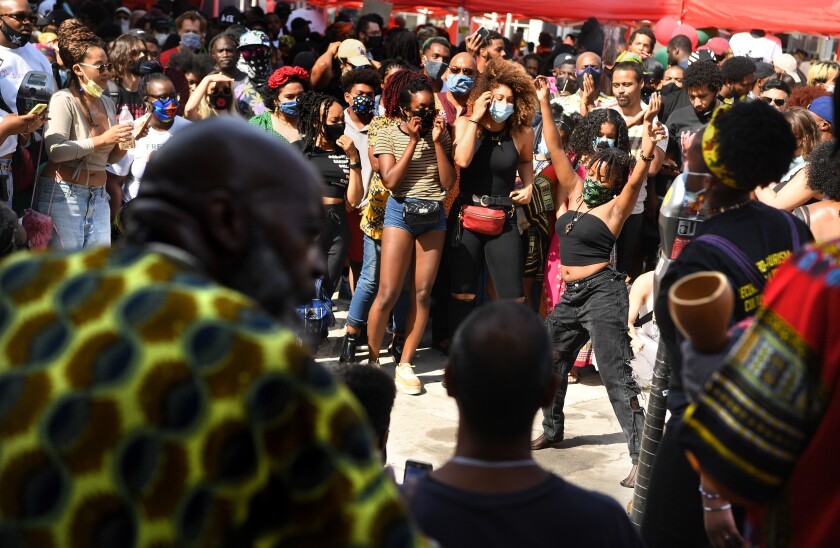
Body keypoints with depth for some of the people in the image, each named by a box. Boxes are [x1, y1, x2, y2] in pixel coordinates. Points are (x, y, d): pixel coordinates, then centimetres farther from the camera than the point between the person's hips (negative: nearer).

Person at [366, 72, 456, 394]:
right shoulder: (388, 135, -2)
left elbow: (448, 182, -1)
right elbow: (390, 181, -13)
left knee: (422, 294, 2)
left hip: (434, 215, 3)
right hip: (401, 213, -3)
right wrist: (413, 140, -13)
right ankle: (372, 361, 9)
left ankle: (405, 364, 11)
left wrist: (437, 141, -9)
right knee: (388, 294, -7)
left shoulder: (441, 134, 6)